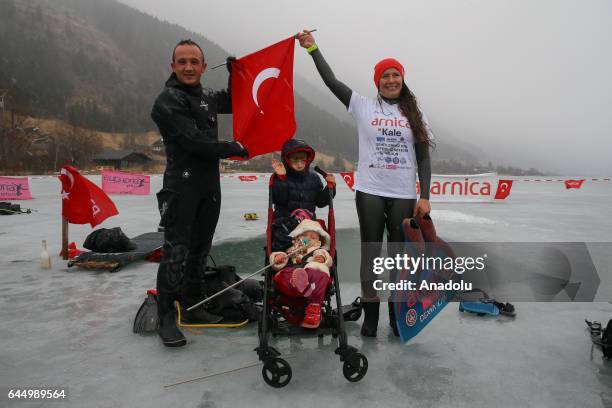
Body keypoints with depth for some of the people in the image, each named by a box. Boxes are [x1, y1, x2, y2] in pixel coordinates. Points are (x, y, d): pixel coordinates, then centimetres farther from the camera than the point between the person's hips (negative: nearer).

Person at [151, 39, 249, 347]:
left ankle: (193, 306, 24)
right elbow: (194, 141, -18)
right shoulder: (167, 101, -8)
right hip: (181, 186, -7)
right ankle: (166, 318, 3)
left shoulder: (207, 98, 16)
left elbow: (232, 104, 34)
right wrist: (233, 148, -8)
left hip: (210, 187, 7)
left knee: (200, 250, 12)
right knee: (177, 254, -7)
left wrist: (234, 76, 18)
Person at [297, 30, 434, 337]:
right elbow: (331, 81, -1)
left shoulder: (414, 114, 9)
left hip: (404, 195, 1)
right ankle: (370, 315, 15)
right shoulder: (363, 106, 5)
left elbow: (423, 157, 6)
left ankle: (398, 316, 18)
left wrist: (424, 196, -2)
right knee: (371, 252, 4)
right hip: (369, 191, -1)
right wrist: (312, 48, -1)